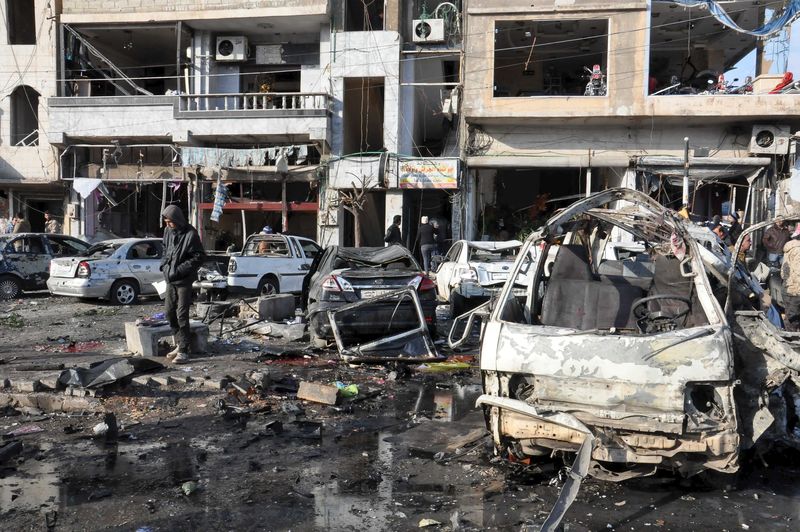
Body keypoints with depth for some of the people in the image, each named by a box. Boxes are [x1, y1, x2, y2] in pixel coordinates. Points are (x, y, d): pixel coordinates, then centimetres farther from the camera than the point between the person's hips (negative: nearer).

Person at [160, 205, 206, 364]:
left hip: (184, 281, -7)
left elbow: (199, 256, -14)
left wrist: (180, 269, -19)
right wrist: (164, 263, 6)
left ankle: (184, 351, -3)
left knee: (182, 315, -8)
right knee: (169, 312, 12)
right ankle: (180, 344, 26)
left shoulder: (191, 234, -14)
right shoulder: (168, 231, 6)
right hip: (170, 279, 7)